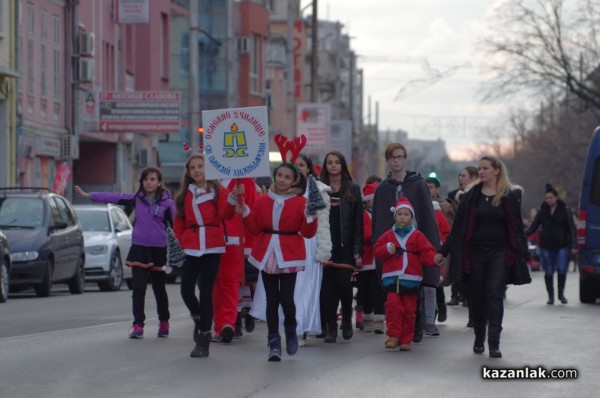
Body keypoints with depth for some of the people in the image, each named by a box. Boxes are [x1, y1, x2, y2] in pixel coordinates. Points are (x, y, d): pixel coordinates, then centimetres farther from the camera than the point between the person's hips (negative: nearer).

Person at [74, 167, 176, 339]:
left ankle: (164, 323, 28)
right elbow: (114, 197, 5)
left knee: (159, 288, 10)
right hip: (139, 248, 2)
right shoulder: (137, 199, 5)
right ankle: (138, 325, -5)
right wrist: (87, 195, 5)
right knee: (138, 288, -6)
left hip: (159, 250, -2)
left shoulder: (167, 202, -4)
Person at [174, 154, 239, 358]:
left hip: (212, 248, -3)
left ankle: (203, 340, 2)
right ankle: (199, 319, 25)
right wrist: (180, 241, -1)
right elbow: (179, 223, 12)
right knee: (186, 290, -7)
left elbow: (225, 214, -12)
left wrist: (232, 198, -28)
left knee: (206, 291, -4)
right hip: (190, 247, 3)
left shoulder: (217, 190, 3)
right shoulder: (184, 195, 12)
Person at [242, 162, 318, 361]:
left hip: (289, 255, -3)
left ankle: (291, 332, 17)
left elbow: (308, 233, -3)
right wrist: (245, 213, -5)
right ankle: (274, 344, 7)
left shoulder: (300, 202, -1)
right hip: (267, 255, 3)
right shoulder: (262, 200, 7)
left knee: (286, 298, -12)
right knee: (272, 299, 3)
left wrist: (309, 216, -19)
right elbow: (255, 229, 7)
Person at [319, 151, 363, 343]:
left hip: (345, 246, -1)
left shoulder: (353, 189, 7)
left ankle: (347, 320, 15)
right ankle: (331, 327, 5)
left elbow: (358, 221, 4)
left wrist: (357, 248, -4)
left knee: (344, 284, -8)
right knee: (327, 286, -2)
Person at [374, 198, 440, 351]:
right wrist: (387, 249, -12)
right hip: (392, 277, 1)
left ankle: (406, 339, 11)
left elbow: (426, 253, -3)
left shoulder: (417, 236, 5)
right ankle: (393, 335, -4)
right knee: (393, 304, -13)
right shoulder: (389, 235, 10)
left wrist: (434, 259, -23)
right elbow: (377, 250, 7)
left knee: (409, 309, 3)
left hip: (411, 278, 0)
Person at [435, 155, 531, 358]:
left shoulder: (510, 196, 2)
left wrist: (523, 255, 3)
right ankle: (479, 338, 21)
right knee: (476, 296, 5)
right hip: (475, 252, 2)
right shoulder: (472, 195, 6)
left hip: (500, 253, -2)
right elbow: (458, 226, 8)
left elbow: (517, 226, 6)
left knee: (494, 294, -12)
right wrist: (443, 251, 7)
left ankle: (494, 343, -15)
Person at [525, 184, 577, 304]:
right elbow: (533, 226, 5)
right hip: (546, 246, 2)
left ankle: (561, 294, 11)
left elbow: (572, 228, 1)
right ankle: (550, 296, 14)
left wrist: (574, 245, -8)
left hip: (562, 245, -2)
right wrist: (523, 234, -13)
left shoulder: (564, 210, 1)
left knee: (562, 269, -10)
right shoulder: (542, 210, 6)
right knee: (548, 272, 1)